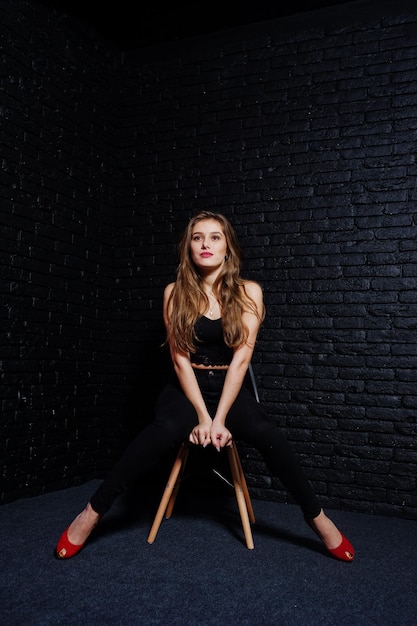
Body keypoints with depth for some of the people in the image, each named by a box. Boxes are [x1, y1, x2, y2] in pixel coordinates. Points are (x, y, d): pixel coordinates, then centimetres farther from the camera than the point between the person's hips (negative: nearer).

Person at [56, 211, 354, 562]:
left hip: (231, 389, 0)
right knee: (165, 429, -32)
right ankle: (93, 512, -23)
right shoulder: (176, 292, -1)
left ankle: (316, 516, -10)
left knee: (267, 433, -29)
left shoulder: (248, 292, -3)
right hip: (186, 388, 0)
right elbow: (180, 359, -7)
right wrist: (202, 415, -17)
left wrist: (220, 418, -18)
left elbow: (241, 357, -10)